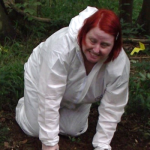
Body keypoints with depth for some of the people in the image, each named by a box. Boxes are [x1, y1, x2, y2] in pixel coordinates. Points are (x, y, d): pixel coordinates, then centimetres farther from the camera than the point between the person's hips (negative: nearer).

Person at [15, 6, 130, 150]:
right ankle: (24, 104, 30)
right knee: (34, 129, -2)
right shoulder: (62, 46, -45)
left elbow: (112, 109, -23)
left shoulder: (120, 64, -34)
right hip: (42, 77, -3)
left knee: (72, 130, 0)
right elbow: (49, 99, -40)